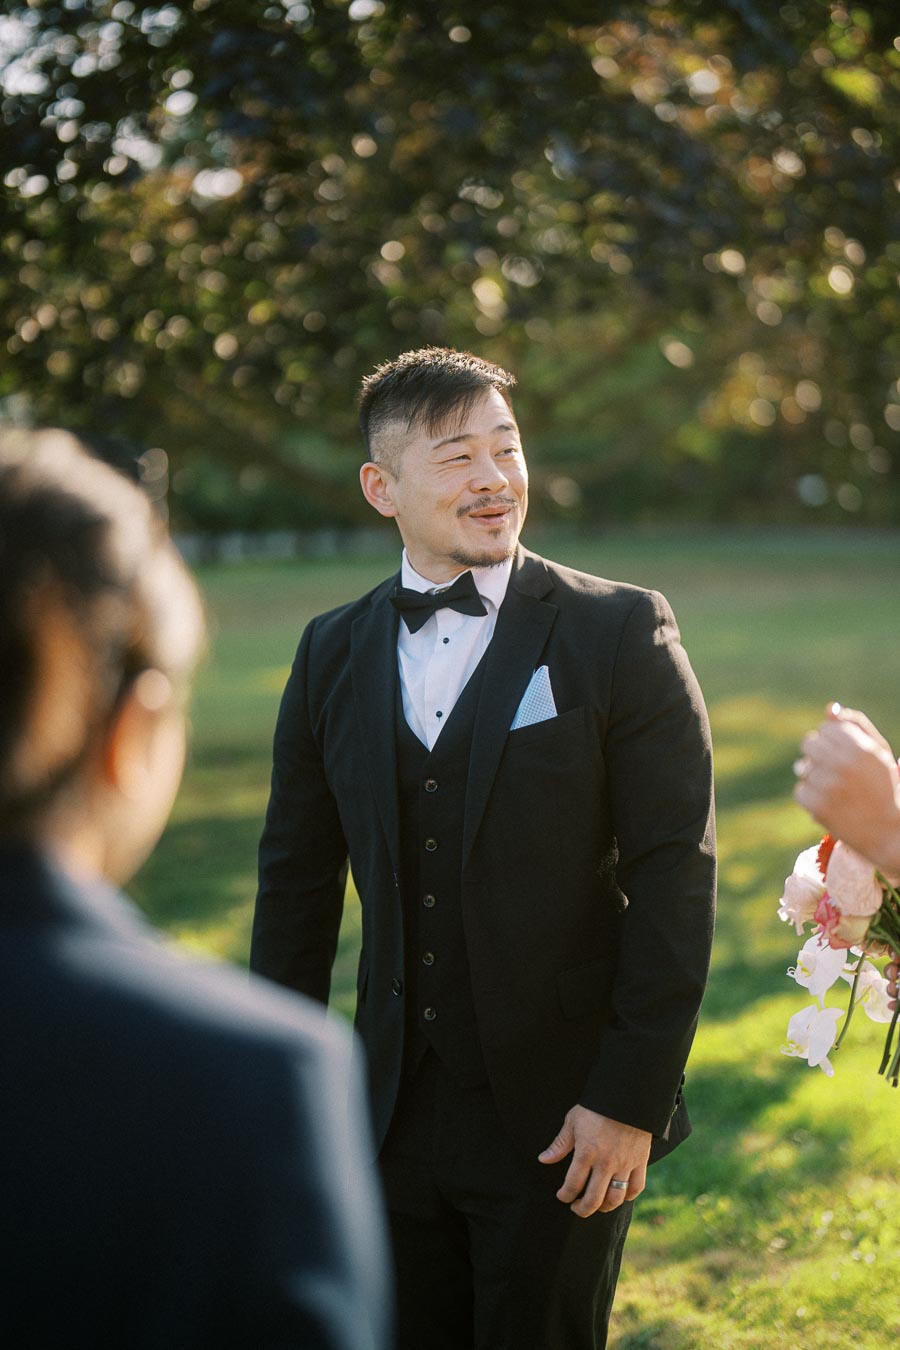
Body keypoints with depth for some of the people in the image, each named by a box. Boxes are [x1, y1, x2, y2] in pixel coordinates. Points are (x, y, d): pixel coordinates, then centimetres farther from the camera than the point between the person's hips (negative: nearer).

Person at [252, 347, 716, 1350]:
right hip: (399, 1117, 4)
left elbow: (674, 874, -10)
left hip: (559, 1118, -3)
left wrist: (631, 1098, -13)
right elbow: (296, 879, 11)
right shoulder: (334, 652, 5)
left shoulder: (620, 633, -7)